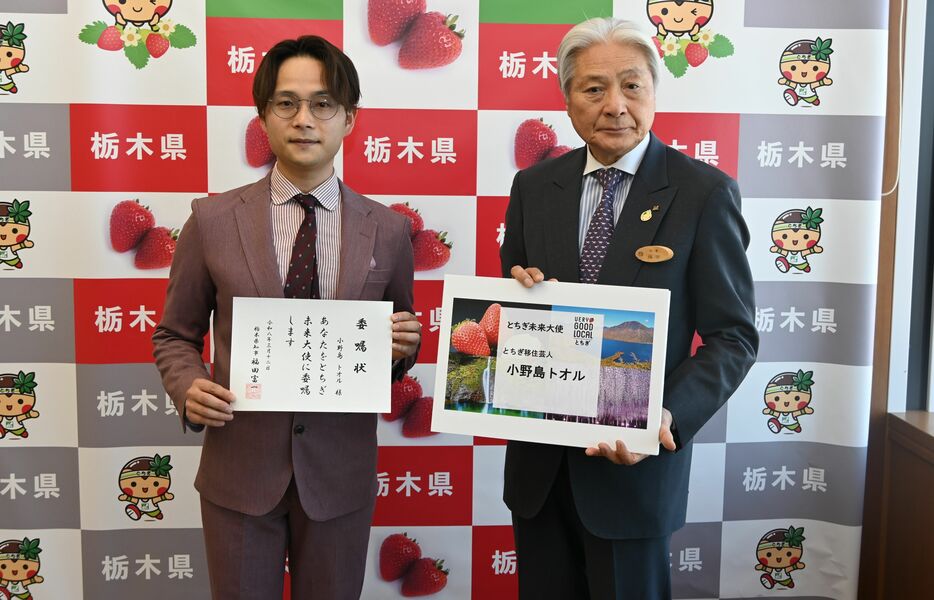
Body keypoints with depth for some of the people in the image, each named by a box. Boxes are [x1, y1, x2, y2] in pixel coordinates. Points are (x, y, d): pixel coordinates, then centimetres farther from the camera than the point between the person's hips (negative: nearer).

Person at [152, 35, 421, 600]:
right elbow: (174, 335, 6)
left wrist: (403, 346, -12)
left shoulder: (388, 230, -1)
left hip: (340, 472, 1)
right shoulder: (213, 220, -4)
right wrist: (188, 387, -13)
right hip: (240, 467, 0)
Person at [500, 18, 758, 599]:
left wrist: (670, 418, -23)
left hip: (636, 458, -3)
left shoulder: (705, 193, -9)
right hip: (538, 460, 4)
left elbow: (733, 336, -7)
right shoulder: (533, 187, 3)